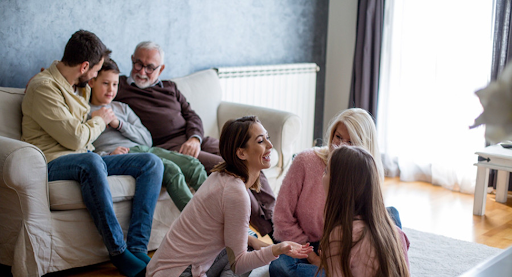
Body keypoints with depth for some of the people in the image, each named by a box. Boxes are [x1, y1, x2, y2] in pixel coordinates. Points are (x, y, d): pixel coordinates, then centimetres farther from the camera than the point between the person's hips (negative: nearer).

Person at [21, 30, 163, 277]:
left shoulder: (80, 87, 18)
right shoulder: (44, 87, -13)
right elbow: (75, 138, -17)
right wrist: (99, 120, 0)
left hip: (86, 159, 9)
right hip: (54, 162, -9)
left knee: (151, 162, -9)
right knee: (91, 162, -43)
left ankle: (137, 250, -22)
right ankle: (119, 254, -34)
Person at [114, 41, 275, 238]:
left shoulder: (170, 88, 26)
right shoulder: (119, 87, 11)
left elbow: (192, 116, 16)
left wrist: (195, 138, -4)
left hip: (194, 141, 7)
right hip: (166, 147, -6)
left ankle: (273, 218, -11)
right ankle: (268, 229, -19)